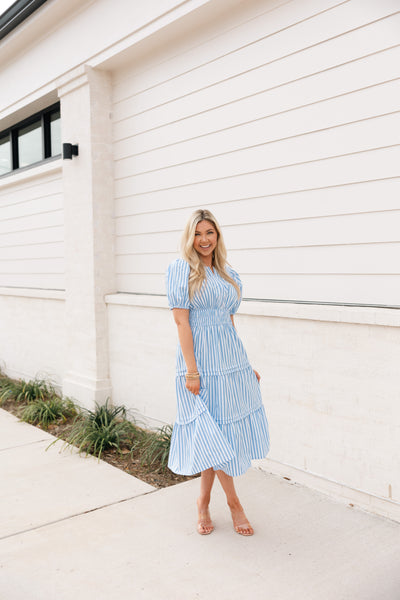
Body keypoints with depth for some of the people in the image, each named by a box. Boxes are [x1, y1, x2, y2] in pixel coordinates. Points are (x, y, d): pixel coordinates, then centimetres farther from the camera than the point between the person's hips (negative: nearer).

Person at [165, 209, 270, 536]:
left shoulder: (229, 274, 14)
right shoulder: (180, 269, -5)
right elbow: (181, 321, -10)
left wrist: (245, 365, 17)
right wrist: (191, 370, -15)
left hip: (231, 357, 6)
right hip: (201, 358, -6)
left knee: (214, 435, 10)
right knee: (212, 433, 1)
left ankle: (203, 502, 25)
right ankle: (234, 503, 18)